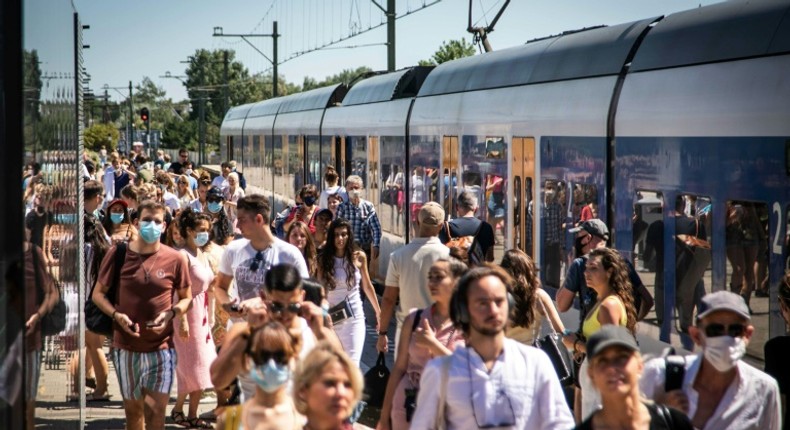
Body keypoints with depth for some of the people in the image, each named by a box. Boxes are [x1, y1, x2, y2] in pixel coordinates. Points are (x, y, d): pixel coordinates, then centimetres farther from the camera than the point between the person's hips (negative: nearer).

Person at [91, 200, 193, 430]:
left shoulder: (175, 259, -2)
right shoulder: (118, 254, -1)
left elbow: (186, 297, 9)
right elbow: (98, 293, 6)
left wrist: (171, 313, -12)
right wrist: (116, 315, -11)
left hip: (161, 345, -1)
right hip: (126, 345, 1)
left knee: (156, 407, -8)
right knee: (132, 407, 13)